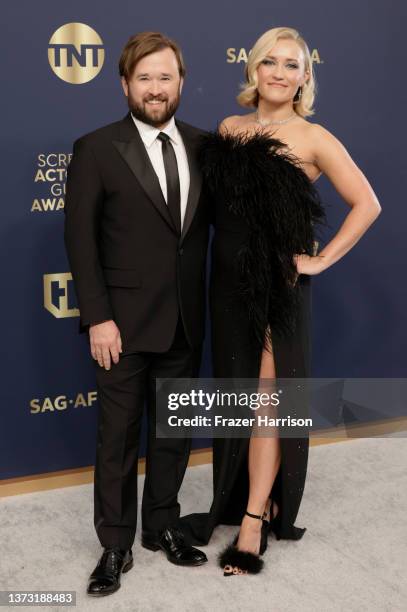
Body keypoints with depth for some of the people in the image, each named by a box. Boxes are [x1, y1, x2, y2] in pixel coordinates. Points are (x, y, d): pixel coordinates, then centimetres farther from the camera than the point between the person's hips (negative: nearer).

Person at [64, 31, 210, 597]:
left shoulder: (203, 146, 6)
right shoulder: (96, 149, -6)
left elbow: (220, 217, 10)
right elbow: (80, 239, -8)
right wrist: (98, 318, -14)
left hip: (185, 322, 4)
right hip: (124, 323, -4)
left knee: (173, 431, 16)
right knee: (118, 437, 7)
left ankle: (162, 527, 34)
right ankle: (115, 546, 22)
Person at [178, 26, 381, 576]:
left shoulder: (312, 138, -7)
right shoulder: (228, 129, 7)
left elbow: (367, 204, -8)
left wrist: (322, 260, -9)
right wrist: (225, 255, 7)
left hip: (278, 285, -5)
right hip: (229, 281, 5)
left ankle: (254, 519, 12)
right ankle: (240, 500, 31)